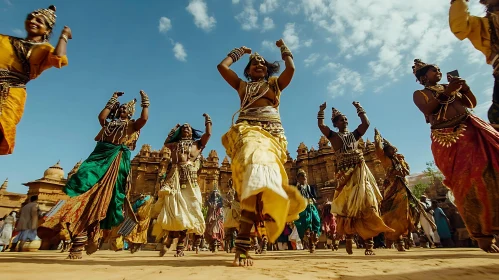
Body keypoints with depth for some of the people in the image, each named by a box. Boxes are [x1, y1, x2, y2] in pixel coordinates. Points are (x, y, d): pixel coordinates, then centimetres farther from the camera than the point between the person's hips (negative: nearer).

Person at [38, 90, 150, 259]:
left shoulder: (132, 125, 12)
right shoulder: (109, 124, 26)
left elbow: (144, 118, -6)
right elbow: (101, 116, 8)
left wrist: (145, 102, 5)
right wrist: (112, 101, 19)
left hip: (118, 161, -4)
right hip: (99, 157, 4)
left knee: (103, 195, -7)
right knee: (86, 189, -11)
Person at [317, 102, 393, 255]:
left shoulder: (355, 134, 20)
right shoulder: (333, 136, 11)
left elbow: (366, 123, 12)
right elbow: (321, 125, 2)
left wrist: (358, 108, 18)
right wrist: (321, 110, 6)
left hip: (360, 172, 3)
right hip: (345, 173, -2)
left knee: (366, 203, -5)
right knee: (347, 205, 1)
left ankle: (369, 243, -3)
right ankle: (349, 238, 12)